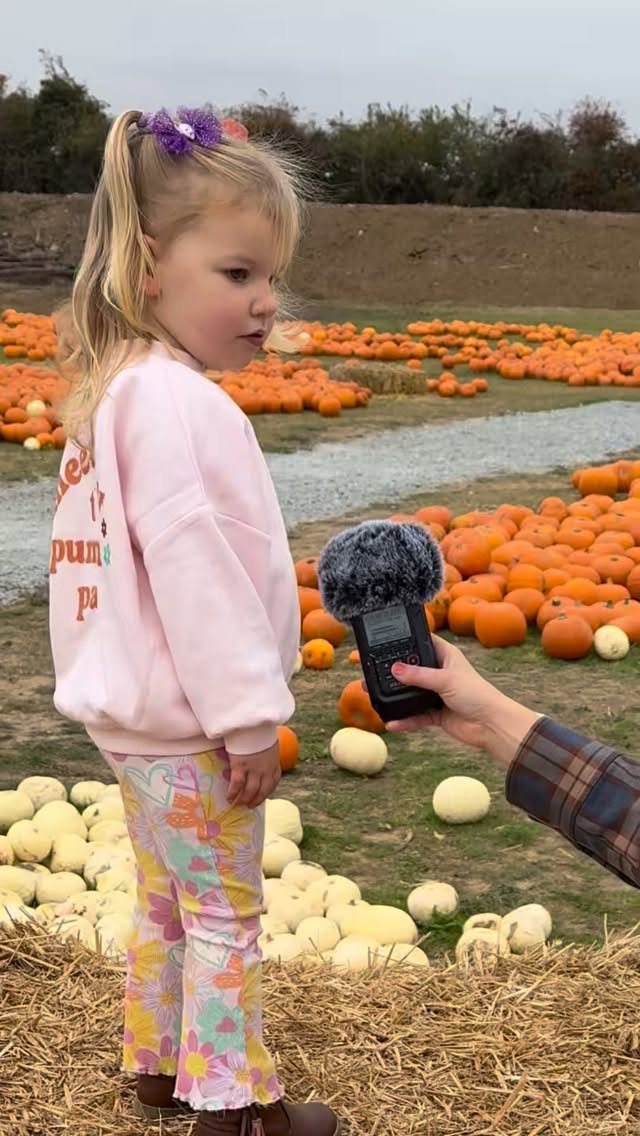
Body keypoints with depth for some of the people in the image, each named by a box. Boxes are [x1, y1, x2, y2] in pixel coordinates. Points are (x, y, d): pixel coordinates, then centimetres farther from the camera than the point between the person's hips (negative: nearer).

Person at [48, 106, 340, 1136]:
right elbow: (195, 570, -27)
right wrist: (249, 716, -20)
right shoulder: (177, 402, -24)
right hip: (189, 723, -10)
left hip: (140, 713, 10)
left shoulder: (119, 390, 8)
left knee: (168, 901, 21)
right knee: (225, 917, 4)